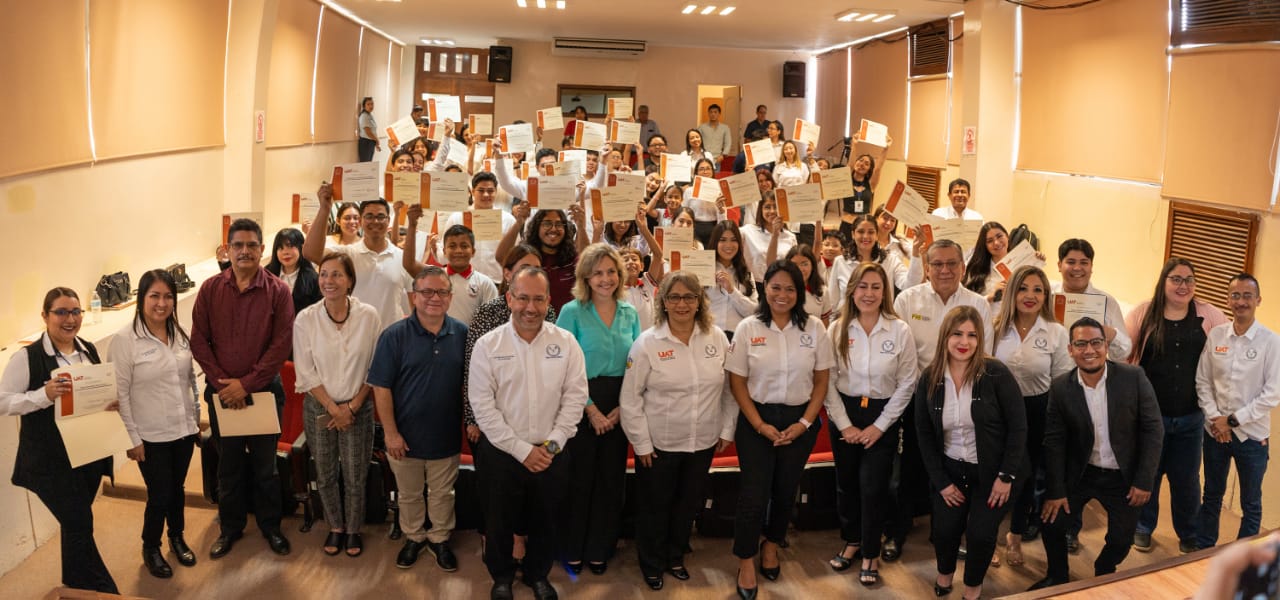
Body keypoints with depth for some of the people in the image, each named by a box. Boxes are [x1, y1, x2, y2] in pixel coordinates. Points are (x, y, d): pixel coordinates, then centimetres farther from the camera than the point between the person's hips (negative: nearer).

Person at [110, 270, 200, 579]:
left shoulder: (180, 333, 1)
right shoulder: (125, 340, -14)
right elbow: (120, 393, -12)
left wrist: (197, 419, 12)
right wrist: (132, 438, -12)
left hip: (184, 429, 4)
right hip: (151, 436, -4)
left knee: (177, 488, 18)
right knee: (160, 495, 5)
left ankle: (177, 537, 41)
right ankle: (150, 548, 30)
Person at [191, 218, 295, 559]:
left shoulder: (278, 292, -7)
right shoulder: (210, 289, -1)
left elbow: (282, 344, -12)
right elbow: (199, 340, -1)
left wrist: (246, 384, -15)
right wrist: (222, 382, -11)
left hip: (264, 390, -2)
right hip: (222, 392, 2)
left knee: (265, 464, 9)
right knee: (228, 464, 14)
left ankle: (270, 526, 27)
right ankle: (230, 527, 30)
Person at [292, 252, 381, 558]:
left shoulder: (368, 316, -10)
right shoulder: (305, 319, -10)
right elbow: (306, 372, -6)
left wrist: (352, 407, -7)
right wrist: (333, 408, -9)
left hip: (358, 408, -1)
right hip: (318, 407, 1)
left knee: (355, 476, 7)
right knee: (325, 475, 12)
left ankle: (353, 529, 29)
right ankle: (335, 527, 34)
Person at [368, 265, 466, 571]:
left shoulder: (462, 333, -5)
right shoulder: (394, 336, -11)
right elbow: (381, 387, -10)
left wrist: (469, 422, 1)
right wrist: (391, 433, -12)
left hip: (447, 434, 1)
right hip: (406, 435, -1)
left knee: (442, 493, 16)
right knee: (409, 494, 18)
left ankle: (440, 539, 36)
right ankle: (414, 537, 39)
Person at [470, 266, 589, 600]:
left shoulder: (566, 342, -4)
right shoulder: (488, 345, -9)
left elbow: (575, 396, -3)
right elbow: (483, 406, -11)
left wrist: (553, 443, -11)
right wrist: (522, 450, -14)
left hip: (552, 454, 1)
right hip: (501, 453, -1)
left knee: (545, 520, 16)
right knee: (500, 520, 14)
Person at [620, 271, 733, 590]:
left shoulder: (717, 337, -3)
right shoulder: (647, 343, -11)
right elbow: (630, 398, -8)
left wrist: (726, 429, 5)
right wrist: (641, 443, -8)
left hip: (704, 443, 3)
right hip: (659, 444, -3)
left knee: (688, 504, 18)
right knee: (655, 507, 12)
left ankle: (676, 557, 41)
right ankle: (652, 565, 33)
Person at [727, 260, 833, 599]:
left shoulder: (814, 328, -2)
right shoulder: (748, 328, -6)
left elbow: (821, 381, 1)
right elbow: (737, 382, -4)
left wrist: (804, 423, -8)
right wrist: (760, 425, -11)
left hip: (800, 420, 2)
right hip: (757, 420, -2)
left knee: (786, 489, 14)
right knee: (754, 492, -1)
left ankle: (771, 545, 38)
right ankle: (746, 562, 16)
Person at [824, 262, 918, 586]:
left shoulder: (900, 330, -8)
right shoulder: (837, 329, -5)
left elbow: (906, 384, -5)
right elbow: (828, 381, -3)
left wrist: (879, 426, -8)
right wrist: (844, 424, -8)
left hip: (883, 416, -2)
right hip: (844, 414, 2)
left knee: (873, 486, 0)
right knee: (846, 483, 13)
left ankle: (870, 553, 19)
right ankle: (852, 540, 36)